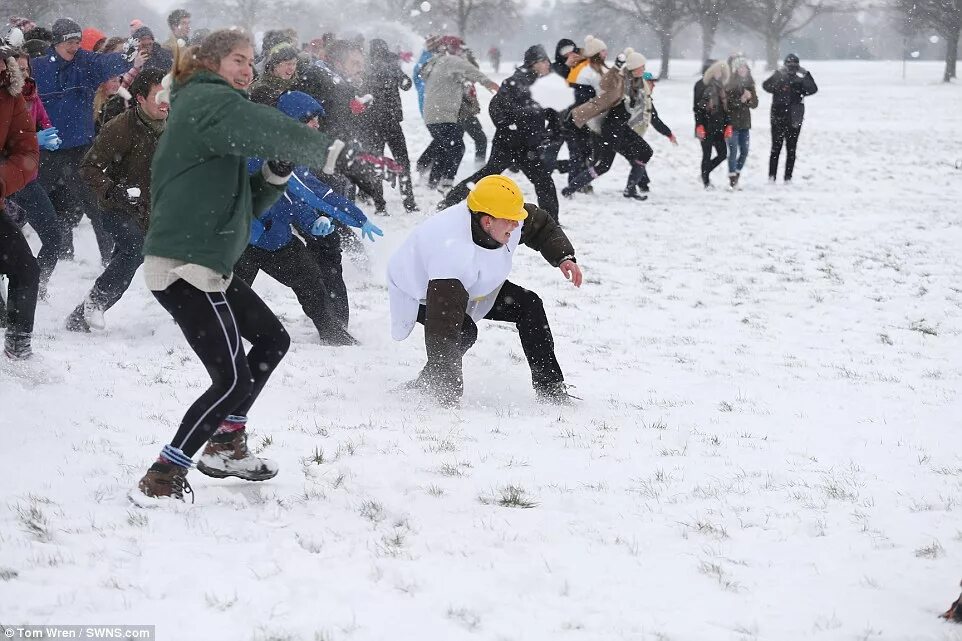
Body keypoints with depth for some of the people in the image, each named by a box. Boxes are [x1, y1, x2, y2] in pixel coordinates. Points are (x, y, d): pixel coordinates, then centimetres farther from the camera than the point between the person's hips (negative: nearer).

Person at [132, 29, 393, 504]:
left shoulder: (207, 112, 24)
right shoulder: (209, 101, -6)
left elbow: (246, 204, 20)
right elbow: (261, 127, -28)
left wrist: (275, 175, 3)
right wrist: (328, 151, -31)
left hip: (207, 264, 11)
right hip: (184, 265, -11)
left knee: (272, 340, 21)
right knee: (233, 378, -12)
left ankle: (225, 445, 28)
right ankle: (160, 481, -6)